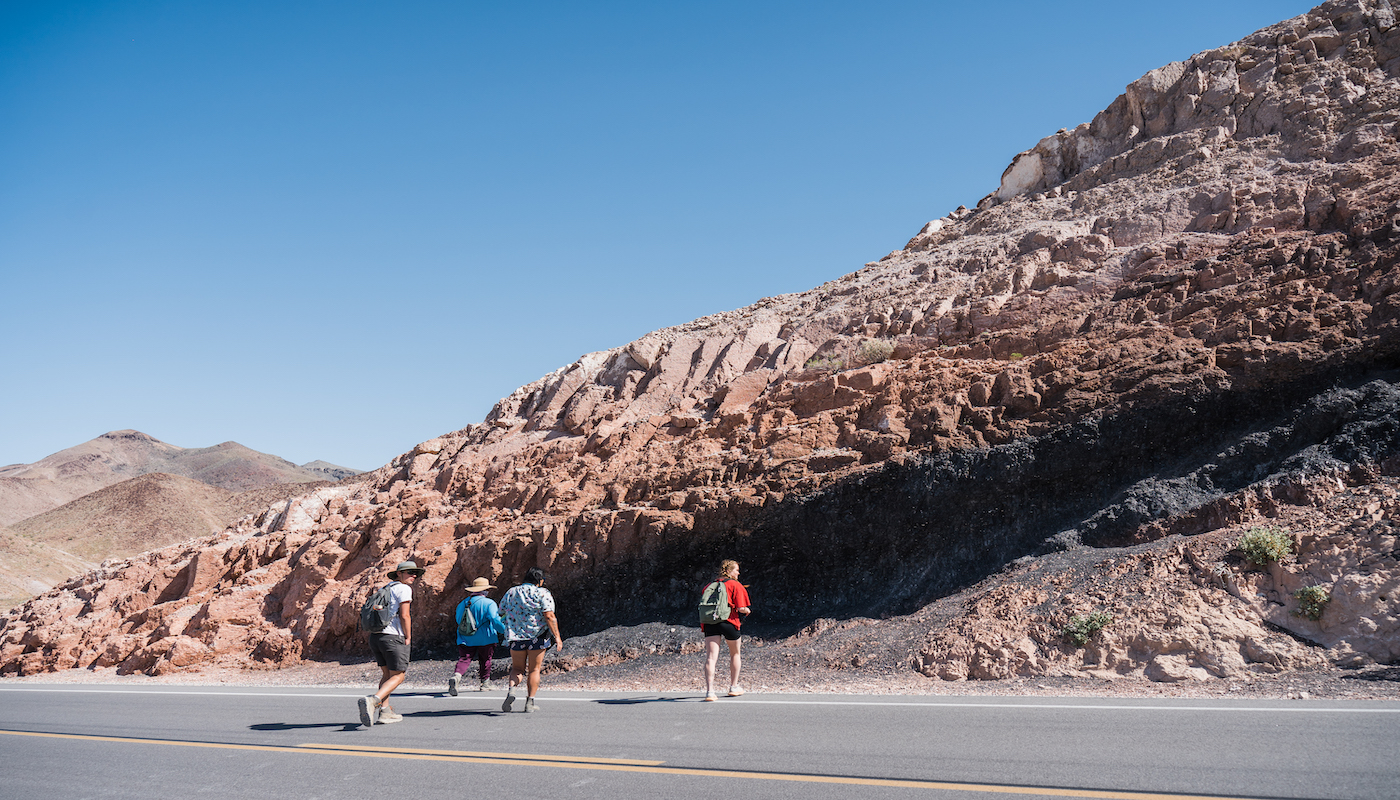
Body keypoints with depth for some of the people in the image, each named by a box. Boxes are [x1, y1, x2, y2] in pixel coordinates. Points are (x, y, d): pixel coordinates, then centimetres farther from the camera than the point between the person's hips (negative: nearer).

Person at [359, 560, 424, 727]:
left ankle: (385, 710, 11)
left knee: (387, 674, 18)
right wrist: (408, 638, -4)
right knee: (397, 676, -2)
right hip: (393, 637, -8)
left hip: (375, 636, 8)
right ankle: (372, 700, -23)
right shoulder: (403, 588, -4)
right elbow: (404, 615, -13)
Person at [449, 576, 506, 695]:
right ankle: (484, 683, 25)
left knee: (464, 659, -3)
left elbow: (459, 621, 18)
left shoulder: (462, 604, 8)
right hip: (485, 639, -3)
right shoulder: (489, 603, -10)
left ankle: (456, 677, -30)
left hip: (466, 639, 3)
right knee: (485, 660, 14)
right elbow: (495, 620, -20)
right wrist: (505, 631, -12)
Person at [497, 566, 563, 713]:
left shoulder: (511, 593, 10)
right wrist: (557, 637, -11)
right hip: (536, 636, -3)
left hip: (515, 637, 3)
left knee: (517, 668, 14)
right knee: (534, 669, 8)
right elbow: (549, 616, -12)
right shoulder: (543, 593, -4)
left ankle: (511, 689, -14)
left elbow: (501, 613, 14)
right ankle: (530, 702, 7)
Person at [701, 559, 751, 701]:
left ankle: (709, 690, -20)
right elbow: (741, 608, -6)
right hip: (729, 621, -3)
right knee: (735, 654, 19)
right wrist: (747, 611, 13)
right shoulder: (736, 585, 2)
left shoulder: (709, 586, 19)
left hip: (709, 623, 3)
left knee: (711, 656, -5)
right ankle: (734, 687, 28)